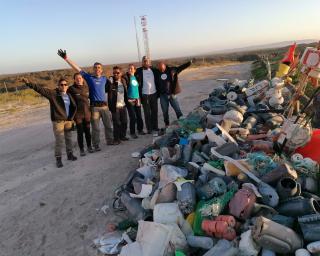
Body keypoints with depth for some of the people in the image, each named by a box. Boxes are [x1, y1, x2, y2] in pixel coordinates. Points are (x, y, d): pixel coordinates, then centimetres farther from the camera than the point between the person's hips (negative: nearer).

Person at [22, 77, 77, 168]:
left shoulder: (69, 95, 7)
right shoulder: (53, 93, -6)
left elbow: (74, 107, 15)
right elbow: (40, 89, -16)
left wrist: (71, 117, 8)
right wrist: (29, 83, -27)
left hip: (68, 120, 5)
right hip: (58, 121, -5)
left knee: (69, 138, 15)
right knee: (59, 141, -5)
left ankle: (70, 154, 31)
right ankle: (58, 159, 6)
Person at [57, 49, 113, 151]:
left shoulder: (104, 78, 11)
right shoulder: (89, 77, 2)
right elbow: (77, 68, -1)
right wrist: (66, 58, -4)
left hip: (105, 105, 3)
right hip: (94, 106, -3)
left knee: (108, 125, 13)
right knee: (95, 128, 2)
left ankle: (109, 141, 30)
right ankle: (96, 145, 13)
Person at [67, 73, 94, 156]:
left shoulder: (86, 88, 7)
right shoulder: (71, 89, -6)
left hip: (87, 113, 3)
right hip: (78, 114, -3)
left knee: (87, 131, 10)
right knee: (80, 132, 1)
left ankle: (89, 147, 25)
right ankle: (81, 149, 13)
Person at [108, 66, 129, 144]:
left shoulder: (123, 81, 8)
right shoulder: (111, 82, -9)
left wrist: (127, 102, 14)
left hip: (123, 105, 6)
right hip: (115, 106, -5)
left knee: (124, 122, 12)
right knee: (117, 123, 0)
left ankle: (122, 136, 28)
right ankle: (116, 139, 11)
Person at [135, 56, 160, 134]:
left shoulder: (154, 70, 6)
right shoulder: (138, 71, -4)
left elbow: (157, 81, 14)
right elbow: (137, 83, -5)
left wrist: (158, 92, 9)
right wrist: (139, 95, -10)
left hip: (154, 93, 3)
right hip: (145, 95, -3)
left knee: (155, 111, 10)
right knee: (147, 113, 2)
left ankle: (155, 127, 21)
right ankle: (149, 129, 11)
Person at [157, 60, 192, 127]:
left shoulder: (172, 70, -3)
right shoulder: (157, 72, 1)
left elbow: (181, 67, -3)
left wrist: (190, 62, -10)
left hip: (172, 94, -1)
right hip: (163, 95, 2)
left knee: (178, 110, 3)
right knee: (165, 111, 11)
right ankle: (167, 125, 24)